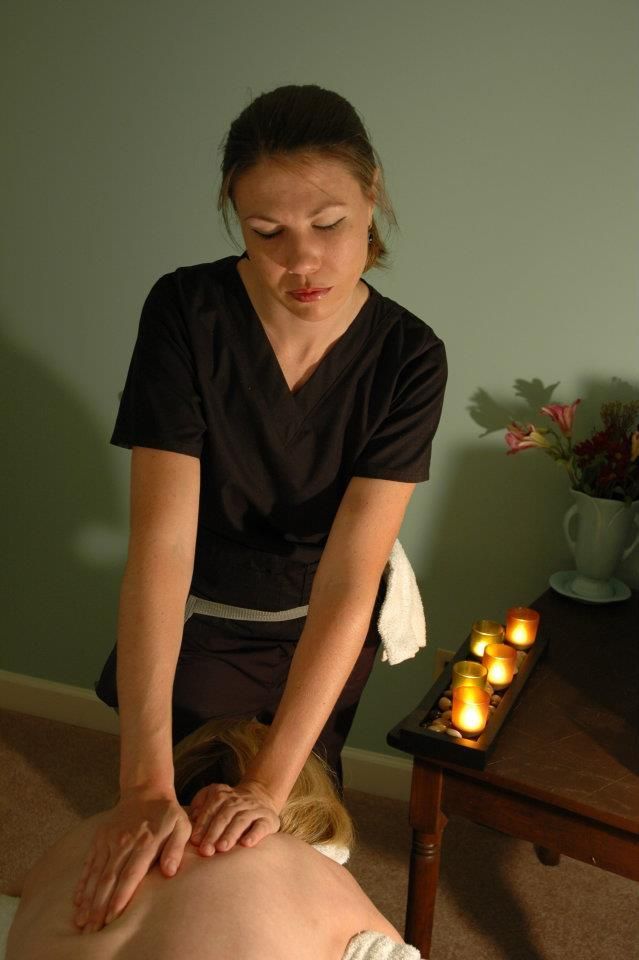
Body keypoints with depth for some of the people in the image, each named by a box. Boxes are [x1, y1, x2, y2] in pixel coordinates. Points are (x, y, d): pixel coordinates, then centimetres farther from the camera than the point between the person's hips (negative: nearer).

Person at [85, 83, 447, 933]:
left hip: (323, 631, 1)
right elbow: (161, 539, -34)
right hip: (200, 617, -1)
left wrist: (271, 782, -34)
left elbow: (349, 577, -29)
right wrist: (145, 782, -38)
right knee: (194, 838, 20)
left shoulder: (408, 359, -24)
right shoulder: (187, 313, -28)